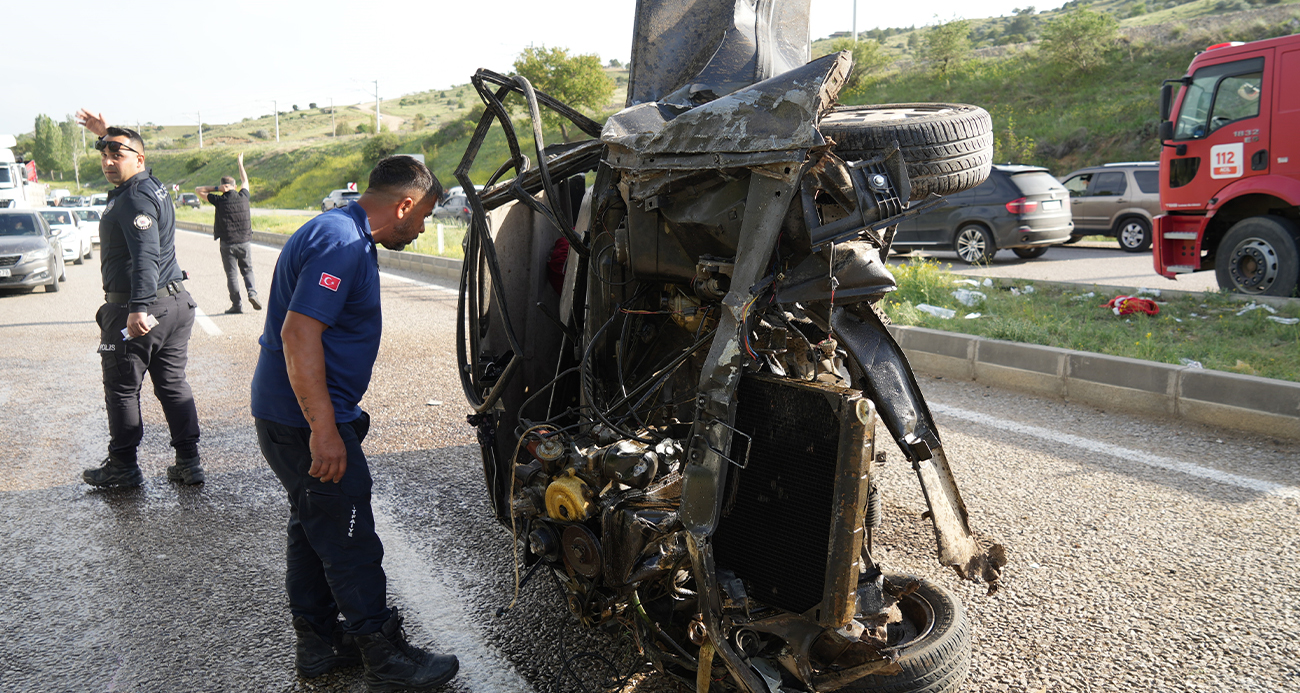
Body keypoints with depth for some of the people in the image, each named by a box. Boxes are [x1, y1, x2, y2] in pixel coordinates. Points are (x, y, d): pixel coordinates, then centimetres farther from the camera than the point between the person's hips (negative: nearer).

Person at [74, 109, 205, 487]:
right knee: (173, 384, 11)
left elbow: (146, 256, -28)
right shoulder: (152, 185, 12)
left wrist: (139, 309, -34)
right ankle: (188, 463, 14)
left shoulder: (135, 198, -16)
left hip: (132, 309, -9)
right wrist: (106, 133, 40)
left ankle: (123, 467, 16)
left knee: (122, 389, 5)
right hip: (175, 302, 9)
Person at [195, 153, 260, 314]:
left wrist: (217, 188, -4)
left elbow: (198, 190, 5)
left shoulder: (219, 200, -5)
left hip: (227, 244, -2)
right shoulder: (243, 197, 1)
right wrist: (240, 163, 35)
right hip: (245, 242, 2)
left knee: (232, 274, 4)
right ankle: (252, 293, -7)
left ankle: (237, 304, 4)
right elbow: (245, 181, 22)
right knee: (248, 271, 15)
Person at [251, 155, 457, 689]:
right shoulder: (340, 243, -20)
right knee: (349, 540, -1)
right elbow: (298, 334, -28)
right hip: (306, 422, -11)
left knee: (314, 530, 18)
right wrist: (324, 431, -28)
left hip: (293, 416, 11)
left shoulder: (344, 235, 15)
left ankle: (317, 644, 31)